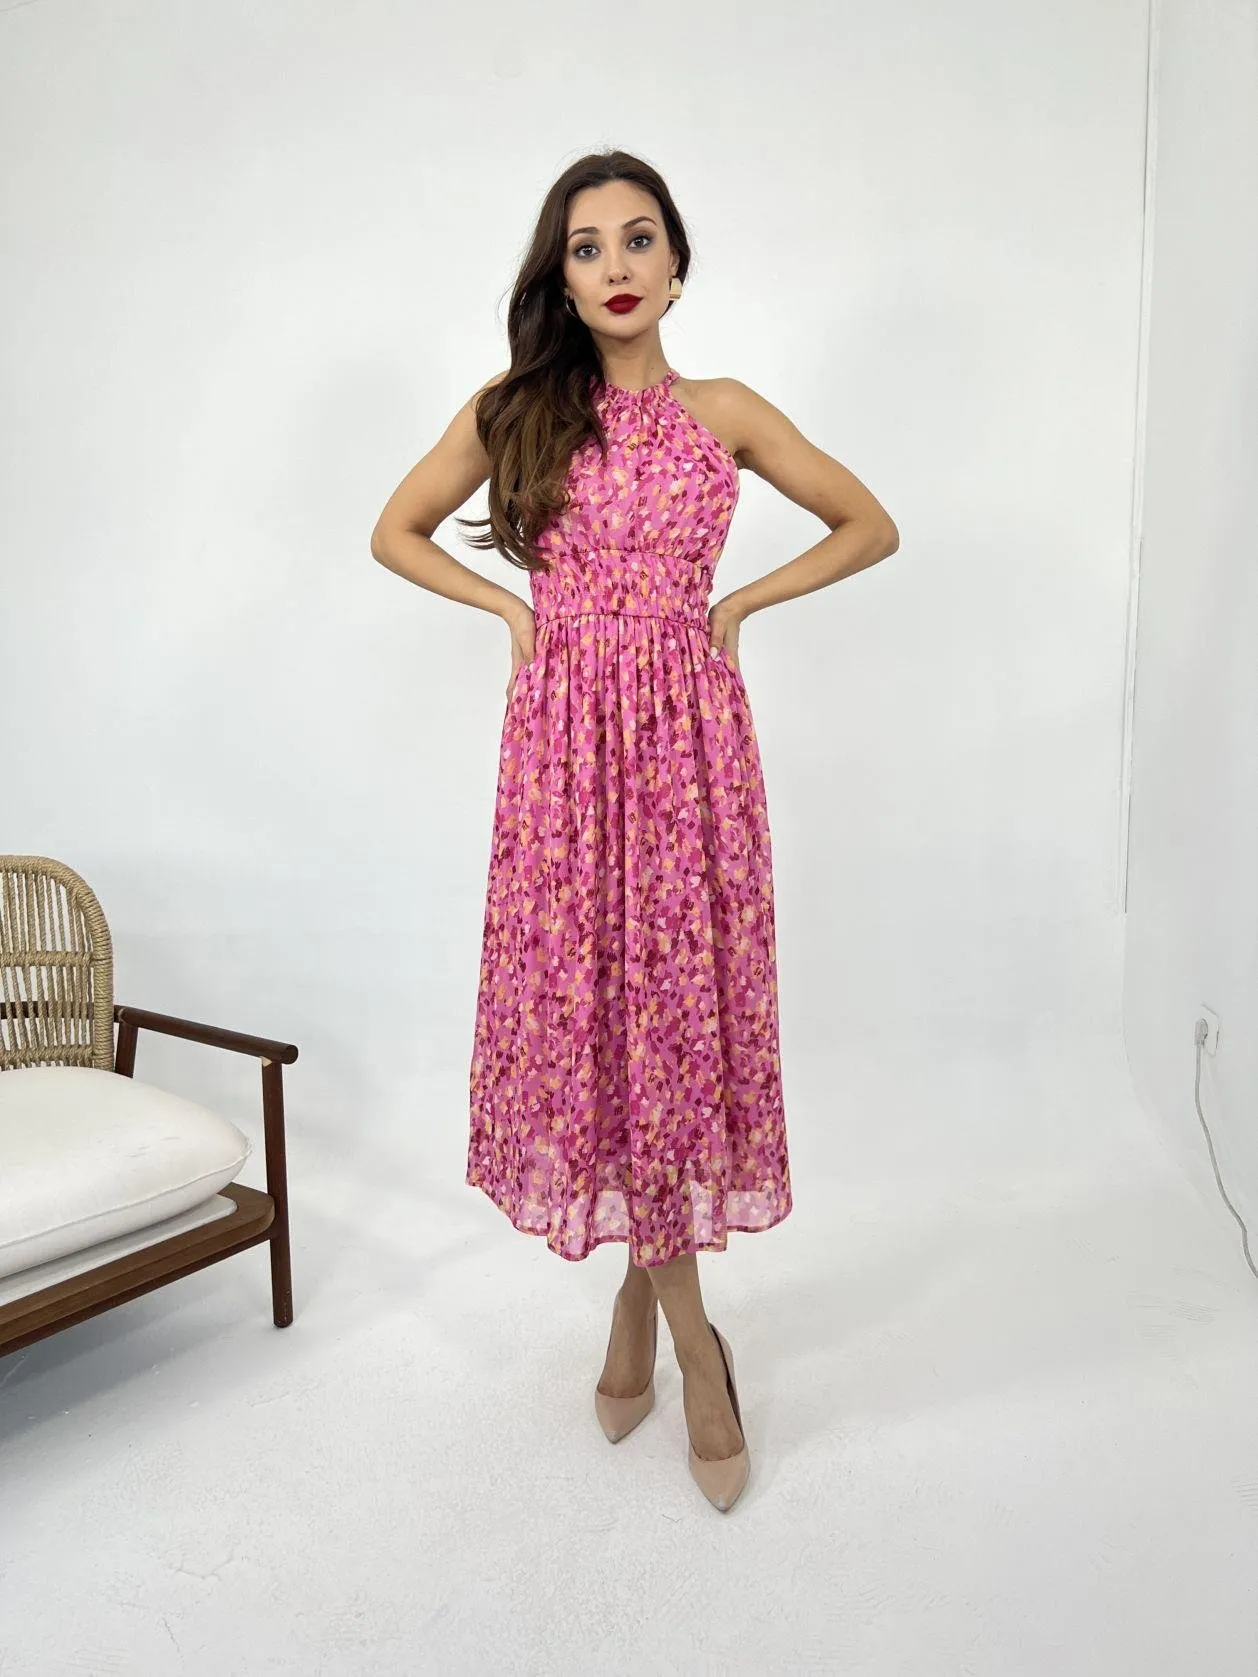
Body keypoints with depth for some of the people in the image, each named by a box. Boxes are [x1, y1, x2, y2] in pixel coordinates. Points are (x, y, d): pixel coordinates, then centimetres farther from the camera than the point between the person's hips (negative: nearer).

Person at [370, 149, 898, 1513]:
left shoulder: (725, 413, 7)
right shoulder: (511, 413, 7)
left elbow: (870, 526, 14)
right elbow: (395, 533, 17)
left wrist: (743, 601, 3)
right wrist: (511, 608, 4)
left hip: (689, 735, 0)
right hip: (565, 735, 0)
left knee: (677, 1010, 1)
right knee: (586, 1008, 0)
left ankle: (639, 1290, 24)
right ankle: (694, 1341, 18)